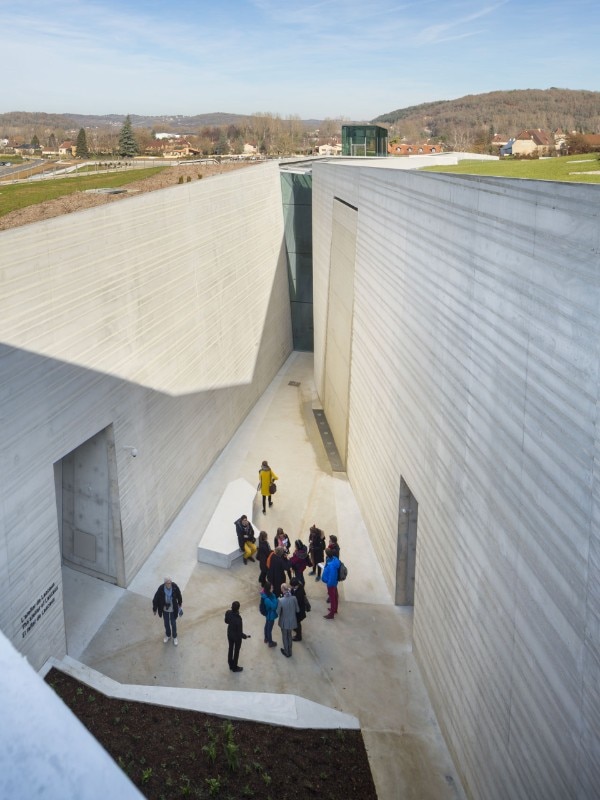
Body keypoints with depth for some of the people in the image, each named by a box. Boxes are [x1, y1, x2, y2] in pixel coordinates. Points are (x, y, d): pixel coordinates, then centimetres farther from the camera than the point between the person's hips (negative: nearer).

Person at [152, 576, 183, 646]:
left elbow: (179, 596, -7)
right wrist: (155, 609, -4)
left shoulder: (175, 587, -27)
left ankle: (174, 637, 42)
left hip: (173, 609, -1)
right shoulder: (161, 588, -29)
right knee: (166, 623, 22)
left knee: (173, 623, 17)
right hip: (165, 609, 1)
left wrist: (180, 605, 7)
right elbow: (156, 599, -14)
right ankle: (168, 635, 50)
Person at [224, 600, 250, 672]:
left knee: (230, 649, 26)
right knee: (236, 651, 19)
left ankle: (231, 664, 48)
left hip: (229, 634, 5)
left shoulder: (228, 613, -22)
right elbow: (240, 633, -28)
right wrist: (245, 636, -11)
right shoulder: (238, 619, -39)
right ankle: (234, 667, 40)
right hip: (237, 637, -5)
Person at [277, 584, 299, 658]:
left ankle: (286, 652, 40)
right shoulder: (294, 598, -20)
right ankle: (289, 651, 44)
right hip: (292, 621, 3)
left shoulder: (280, 600, -30)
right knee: (289, 636, 27)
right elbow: (297, 610, -7)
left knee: (284, 637, 22)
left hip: (284, 622, -3)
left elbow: (278, 612, -16)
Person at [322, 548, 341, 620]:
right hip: (334, 582, 9)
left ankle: (331, 614, 27)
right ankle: (334, 609, 46)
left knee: (332, 598, 9)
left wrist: (329, 584, -18)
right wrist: (325, 568, 10)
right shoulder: (334, 558, -10)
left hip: (331, 583, -9)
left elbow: (332, 576, -30)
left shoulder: (331, 565, -38)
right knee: (334, 596, 26)